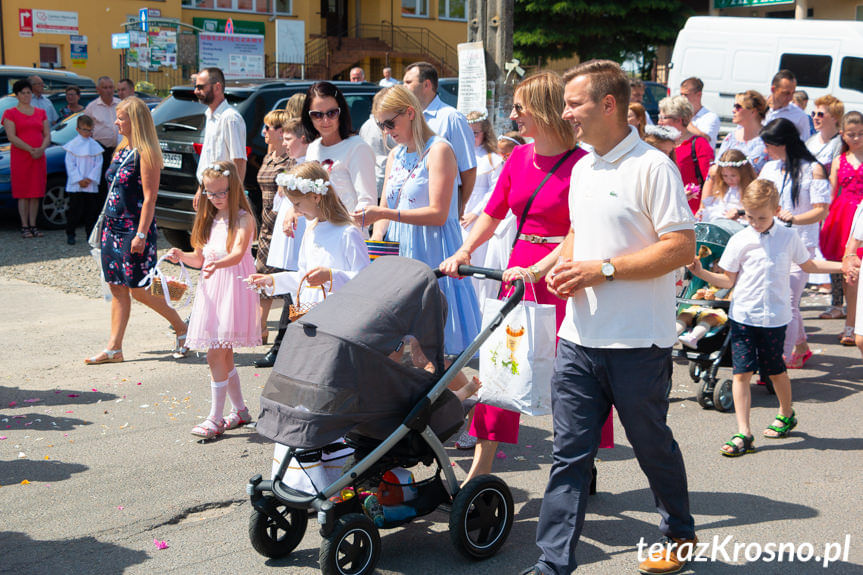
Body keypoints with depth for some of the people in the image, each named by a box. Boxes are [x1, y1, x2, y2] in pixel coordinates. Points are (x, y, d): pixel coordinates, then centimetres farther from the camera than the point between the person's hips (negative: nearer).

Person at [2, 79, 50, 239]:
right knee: (23, 193, -3)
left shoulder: (41, 112, 14)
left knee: (36, 193, 4)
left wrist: (41, 149, -11)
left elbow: (47, 135, 9)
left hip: (38, 158, 4)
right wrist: (30, 149, -18)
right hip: (20, 157, -4)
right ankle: (24, 227, 0)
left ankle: (33, 226, 10)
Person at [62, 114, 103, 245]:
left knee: (91, 210, 5)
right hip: (75, 185, -3)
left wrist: (90, 179, -9)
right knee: (75, 210, -1)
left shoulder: (95, 146, 6)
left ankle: (90, 234, 14)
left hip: (91, 185, 3)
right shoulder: (72, 145, -1)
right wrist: (79, 180, -11)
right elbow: (70, 165, -4)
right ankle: (70, 234, 8)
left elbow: (98, 164, 3)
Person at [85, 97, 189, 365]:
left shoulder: (145, 154, -13)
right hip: (113, 227, 9)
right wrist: (109, 222, 17)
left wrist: (141, 234, -21)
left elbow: (149, 198, -17)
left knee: (139, 290, -4)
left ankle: (181, 329, 14)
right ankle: (114, 348, 12)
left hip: (135, 229, -9)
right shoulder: (122, 150, 13)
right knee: (117, 288, 8)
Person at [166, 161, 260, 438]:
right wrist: (181, 256, -3)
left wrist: (218, 264, -42)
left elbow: (237, 254, -23)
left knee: (216, 355, -11)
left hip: (233, 288, -7)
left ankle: (215, 418, -5)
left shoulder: (243, 218, -7)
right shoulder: (208, 220, 14)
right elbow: (199, 258, 17)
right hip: (210, 289, 7)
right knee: (223, 354, 13)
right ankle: (240, 410, 27)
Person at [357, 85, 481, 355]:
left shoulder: (438, 150, -8)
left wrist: (385, 214, -21)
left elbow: (438, 214, -16)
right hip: (398, 253, 7)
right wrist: (376, 240, -3)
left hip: (431, 256, -7)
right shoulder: (395, 155, 16)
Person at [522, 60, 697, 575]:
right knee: (569, 455, 4)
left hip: (639, 344, -6)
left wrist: (602, 270, -19)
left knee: (653, 446, 13)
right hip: (579, 339, 6)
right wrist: (563, 266, 4)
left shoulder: (652, 166, -12)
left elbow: (682, 247, -17)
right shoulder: (582, 170, 13)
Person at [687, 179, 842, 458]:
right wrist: (702, 273, -12)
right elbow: (728, 280, 2)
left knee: (775, 370, 12)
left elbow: (808, 265, 18)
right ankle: (743, 434, -3)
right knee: (742, 372, -6)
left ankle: (786, 414, 40)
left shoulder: (789, 238, 3)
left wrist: (843, 265, 11)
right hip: (743, 316, 0)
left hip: (775, 317, 1)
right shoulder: (739, 241, -1)